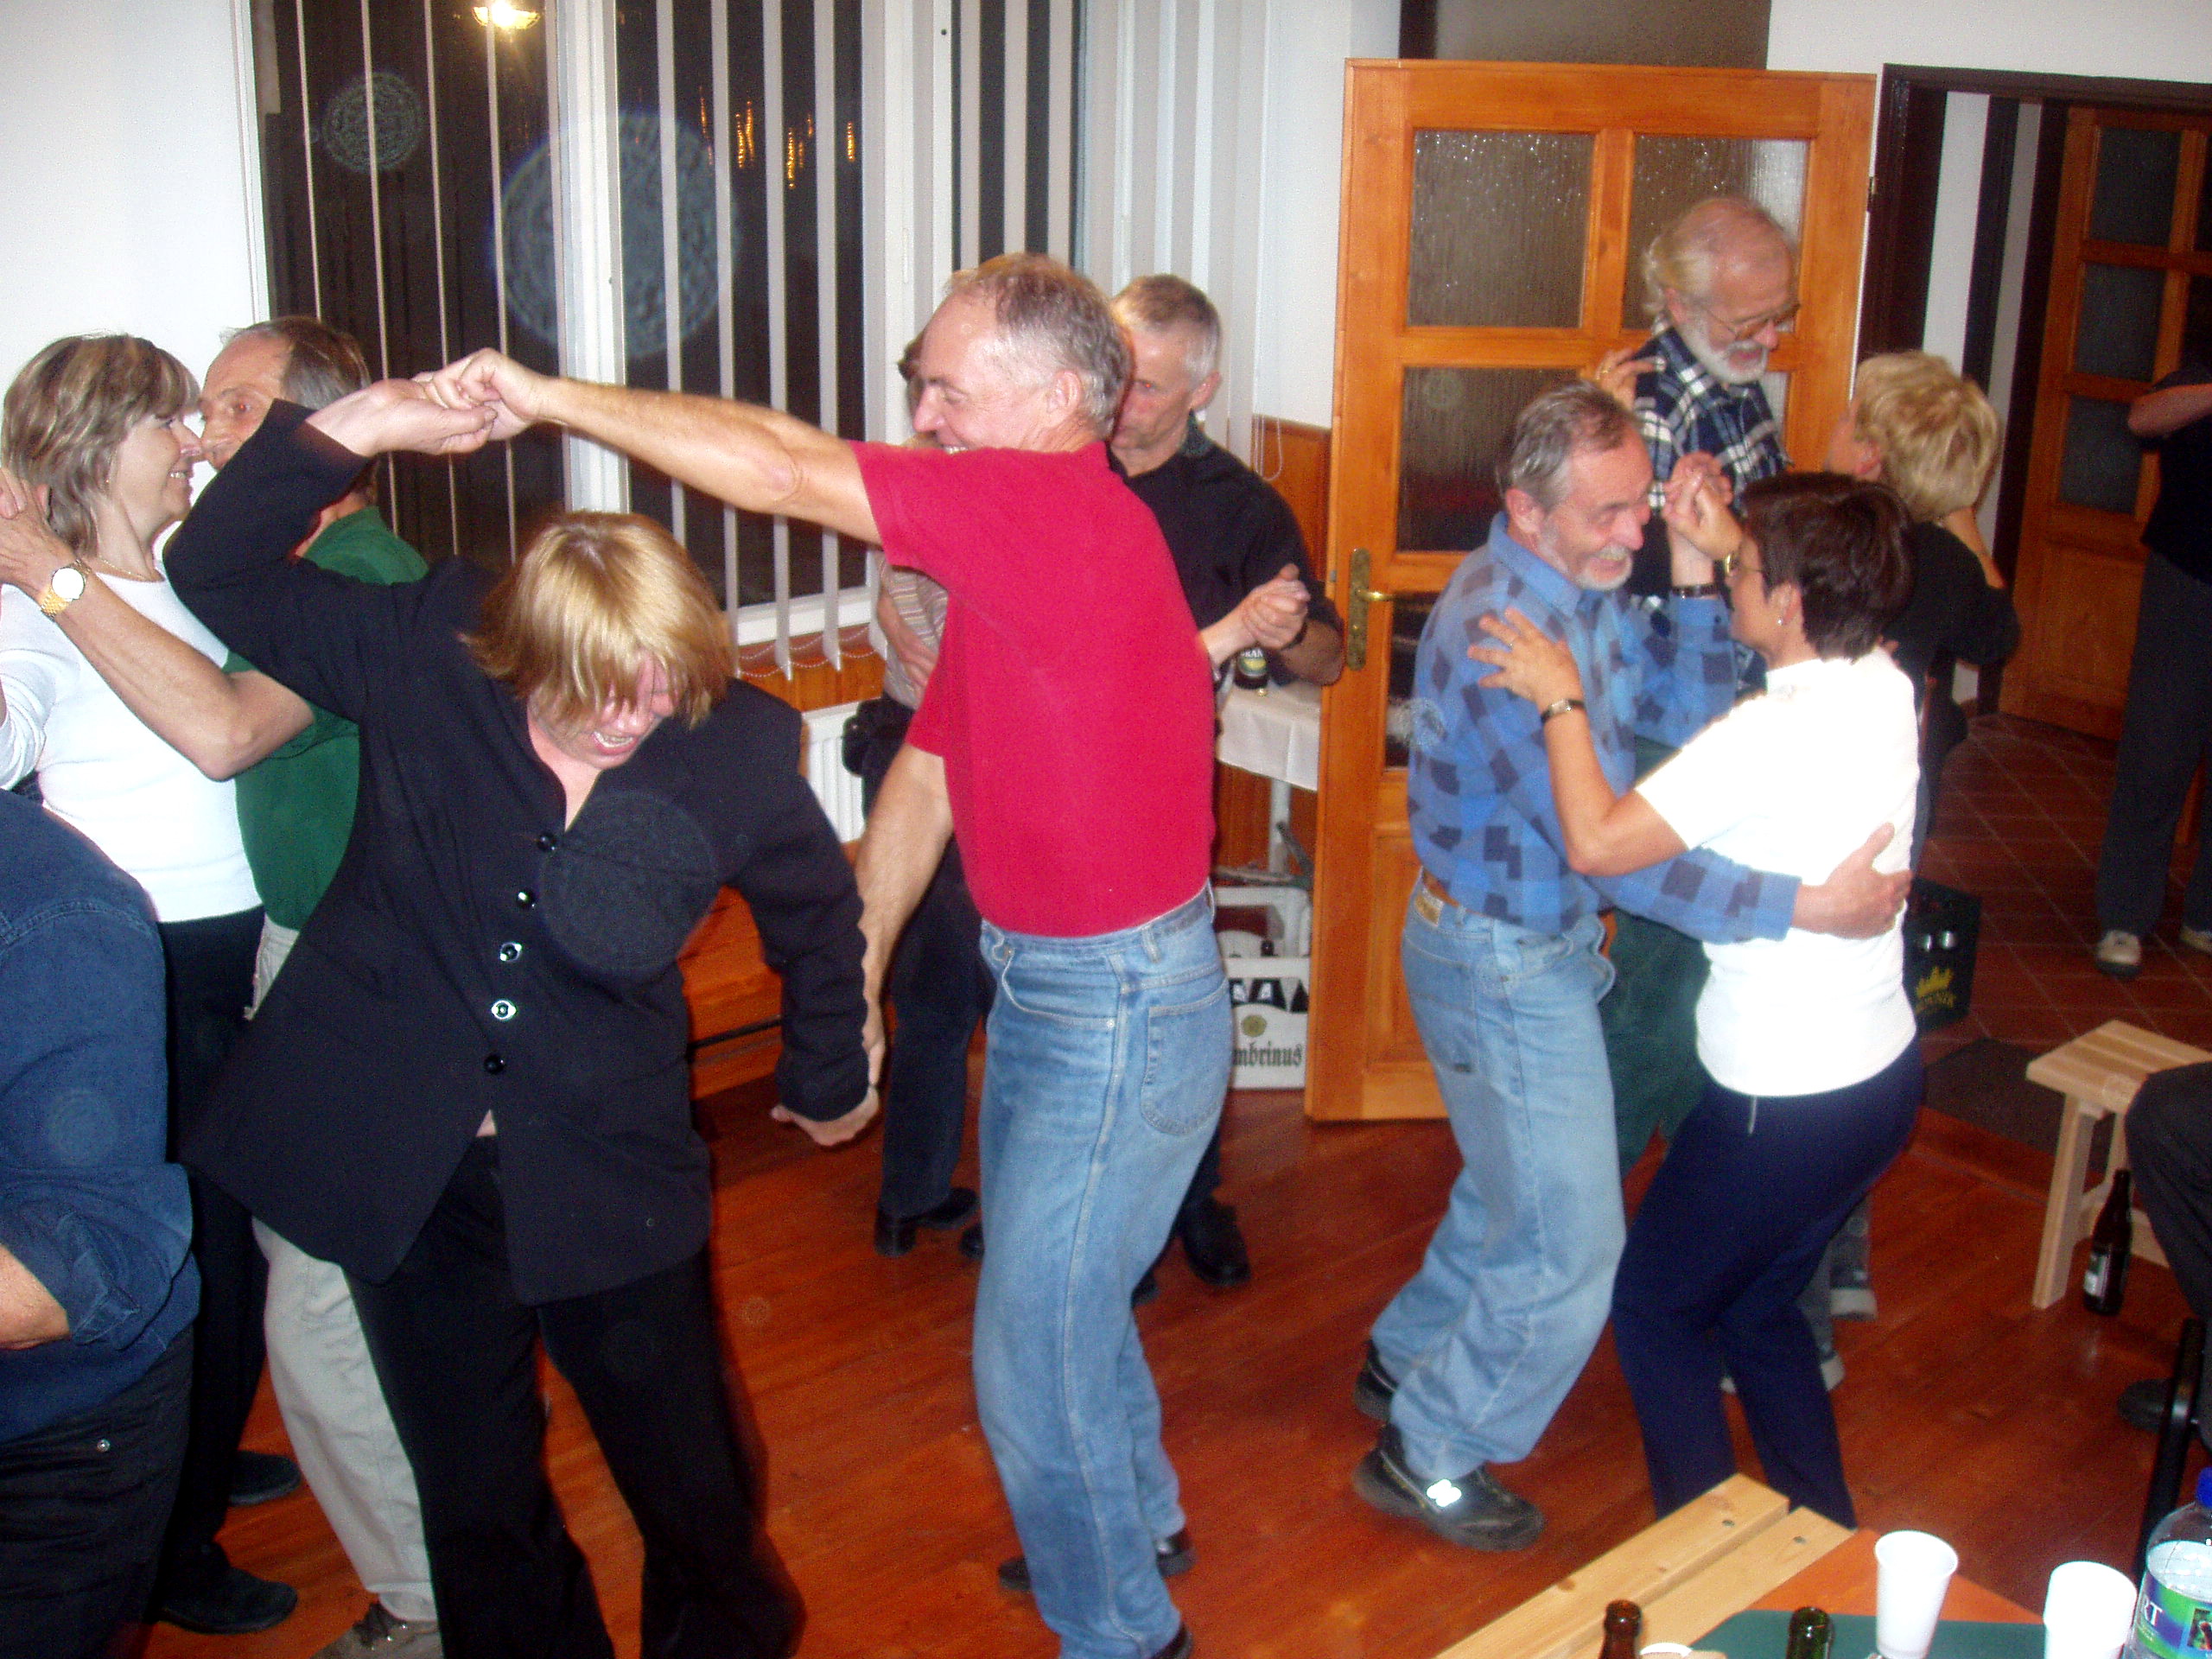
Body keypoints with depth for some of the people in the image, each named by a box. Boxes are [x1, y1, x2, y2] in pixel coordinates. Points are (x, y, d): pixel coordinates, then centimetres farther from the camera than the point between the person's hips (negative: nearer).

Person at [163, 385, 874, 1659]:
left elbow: (816, 910, 4)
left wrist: (828, 1077, 18)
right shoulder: (422, 653, -12)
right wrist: (360, 425, -20)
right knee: (479, 1503, 19)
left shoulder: (738, 746, -13)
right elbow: (217, 569, -7)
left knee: (696, 1488, 13)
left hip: (605, 1179, -1)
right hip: (401, 1163, 1)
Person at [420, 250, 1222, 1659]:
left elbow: (784, 470, -27)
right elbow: (928, 769, 11)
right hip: (1043, 981, 10)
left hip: (1121, 1006, -10)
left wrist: (552, 398, -16)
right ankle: (1134, 1519, 50)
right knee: (1057, 1290, 26)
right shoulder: (1005, 543, 8)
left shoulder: (1062, 508, -24)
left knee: (1032, 1354, 2)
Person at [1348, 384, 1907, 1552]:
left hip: (1536, 942, 10)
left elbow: (1688, 716, 4)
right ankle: (1430, 1454, 18)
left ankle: (1407, 1363, 46)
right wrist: (1808, 908, -30)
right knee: (1571, 1248, 1)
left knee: (1513, 1192, 27)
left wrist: (1693, 580, -10)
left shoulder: (1582, 589, 0)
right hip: (1505, 966, -10)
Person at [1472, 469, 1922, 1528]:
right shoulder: (1882, 687, -2)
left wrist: (1561, 700, -18)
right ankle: (1825, 1546, 35)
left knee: (1655, 1304, 11)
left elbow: (1597, 842, -29)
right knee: (1758, 1308, 25)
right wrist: (1727, 544, 11)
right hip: (1880, 1073, 9)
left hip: (1787, 1107, -9)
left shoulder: (1772, 733, -27)